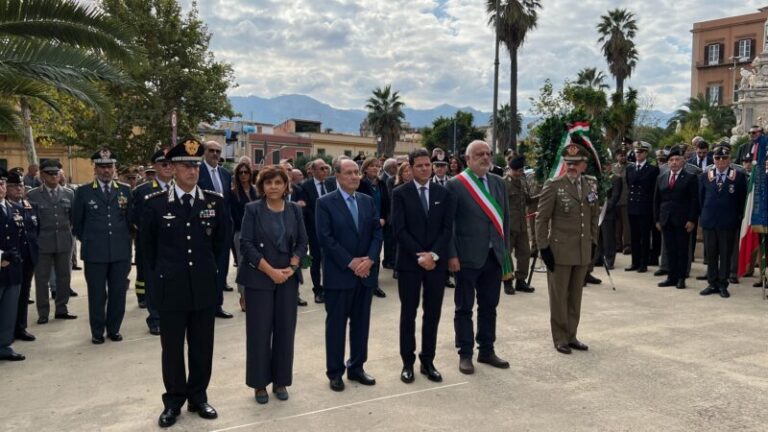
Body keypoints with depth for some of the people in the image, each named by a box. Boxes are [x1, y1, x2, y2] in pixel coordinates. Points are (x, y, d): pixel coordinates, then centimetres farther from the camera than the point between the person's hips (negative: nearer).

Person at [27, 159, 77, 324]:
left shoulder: (69, 193, 7)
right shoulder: (32, 195, 0)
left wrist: (70, 232, 3)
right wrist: (34, 237, -2)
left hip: (64, 242, 2)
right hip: (42, 243, -2)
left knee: (64, 277, 8)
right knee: (42, 279, 3)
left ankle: (61, 310, 21)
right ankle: (43, 313, 13)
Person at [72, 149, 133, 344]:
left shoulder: (125, 190, 7)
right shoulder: (83, 192, 2)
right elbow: (77, 223, 9)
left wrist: (124, 240, 12)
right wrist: (89, 241, 12)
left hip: (121, 252, 2)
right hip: (94, 252, -1)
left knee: (118, 293, 6)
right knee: (97, 295, 5)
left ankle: (114, 329, 21)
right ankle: (97, 332, 18)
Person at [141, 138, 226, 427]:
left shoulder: (215, 201, -1)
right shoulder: (155, 203, -4)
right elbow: (147, 243, 10)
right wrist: (159, 274, 11)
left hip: (205, 287, 2)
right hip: (170, 288, -1)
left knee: (202, 347, 11)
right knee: (172, 348, 9)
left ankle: (198, 397, 26)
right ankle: (173, 401, 23)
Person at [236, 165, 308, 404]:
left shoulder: (294, 209, 6)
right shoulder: (252, 209, -3)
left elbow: (302, 242, 6)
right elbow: (246, 244, -9)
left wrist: (291, 267, -10)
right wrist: (270, 271, -16)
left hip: (288, 278, 3)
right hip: (259, 279, -3)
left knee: (285, 330, 7)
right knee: (259, 331, 2)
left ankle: (280, 381, 20)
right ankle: (260, 383, 16)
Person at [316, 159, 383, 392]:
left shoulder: (368, 201, 11)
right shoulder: (325, 203, -5)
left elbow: (377, 232, 6)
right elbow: (325, 237, -12)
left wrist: (370, 259, -10)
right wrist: (350, 262, -15)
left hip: (365, 272, 5)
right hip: (339, 274, -5)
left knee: (361, 323, 11)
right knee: (336, 324, 4)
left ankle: (356, 367, 25)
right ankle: (335, 372, 17)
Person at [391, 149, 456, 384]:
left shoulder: (444, 193, 7)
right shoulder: (401, 194, -2)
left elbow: (447, 228, 0)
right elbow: (400, 230, -8)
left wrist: (434, 254, -12)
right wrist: (419, 256, -14)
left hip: (437, 262, 3)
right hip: (409, 262, -2)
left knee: (433, 314, 8)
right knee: (408, 314, 6)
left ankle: (427, 361, 19)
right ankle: (408, 363, 16)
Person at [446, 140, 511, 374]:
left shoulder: (498, 183, 10)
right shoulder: (455, 184, -8)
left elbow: (505, 217, 14)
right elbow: (448, 222, -9)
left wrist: (504, 248, 8)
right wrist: (452, 255, -13)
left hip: (494, 256, 5)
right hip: (467, 256, -5)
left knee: (489, 306, 14)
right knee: (464, 307, 6)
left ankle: (487, 350, 28)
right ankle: (465, 354, 18)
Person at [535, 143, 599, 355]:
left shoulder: (591, 185, 6)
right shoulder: (554, 185, -9)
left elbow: (594, 216, 16)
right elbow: (541, 219, -8)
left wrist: (593, 242, 12)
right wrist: (543, 247, -11)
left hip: (583, 251, 5)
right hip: (560, 250, -5)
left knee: (576, 296, 13)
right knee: (559, 296, 5)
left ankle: (571, 336, 26)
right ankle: (560, 338, 18)